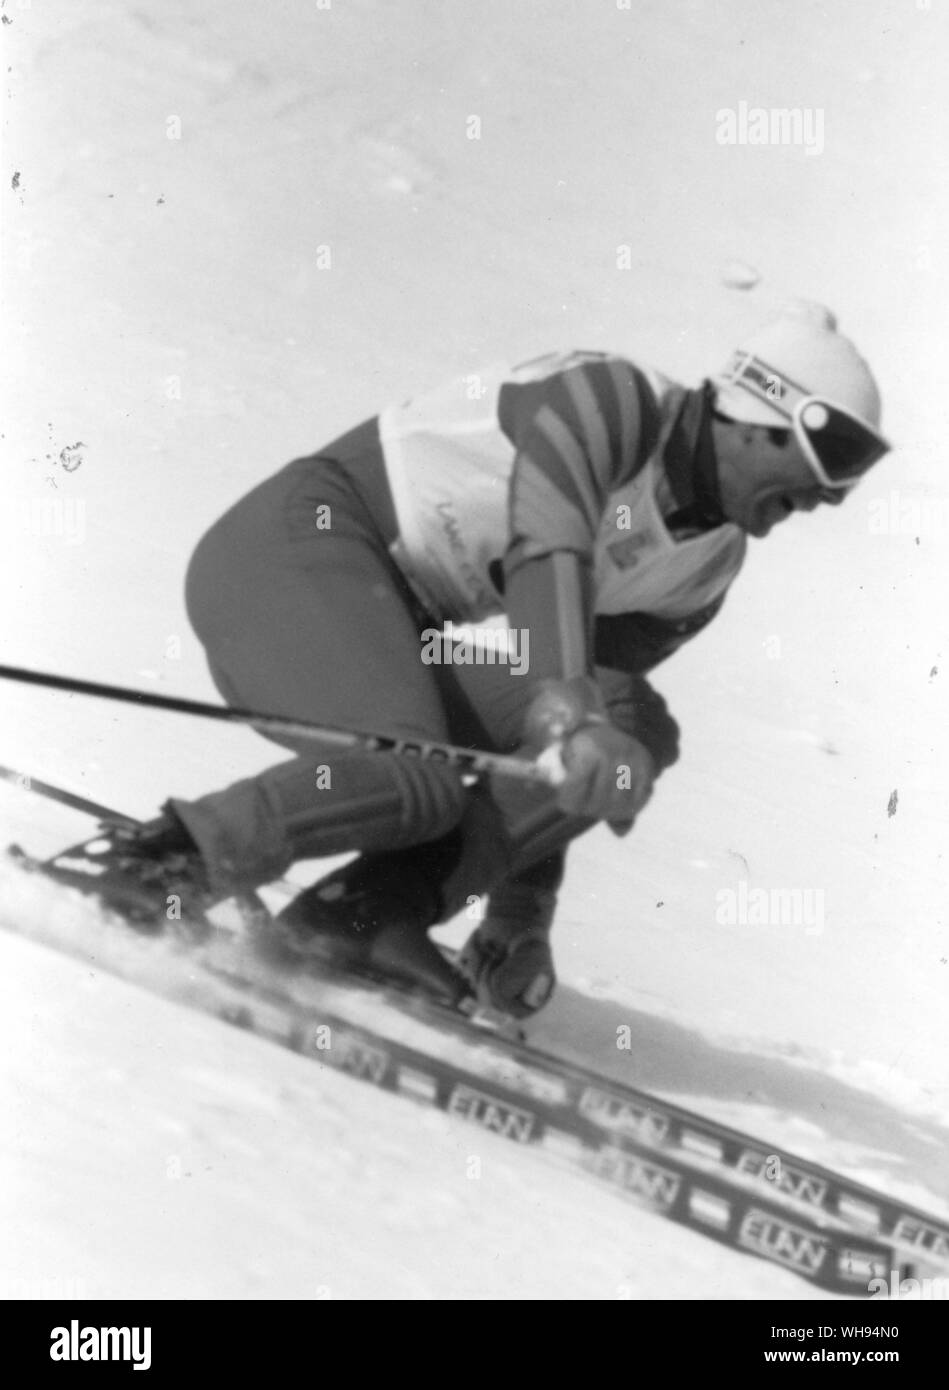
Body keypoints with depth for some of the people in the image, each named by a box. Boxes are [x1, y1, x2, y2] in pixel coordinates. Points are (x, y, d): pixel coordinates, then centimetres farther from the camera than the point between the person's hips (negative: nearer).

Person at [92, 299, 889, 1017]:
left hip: (393, 630, 8)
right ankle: (168, 863, -17)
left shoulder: (703, 571, 9)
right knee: (414, 783, -33)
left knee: (637, 738, -9)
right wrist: (568, 714, -46)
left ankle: (370, 909, -15)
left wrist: (521, 919, 3)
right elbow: (546, 545, -30)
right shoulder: (611, 397, -13)